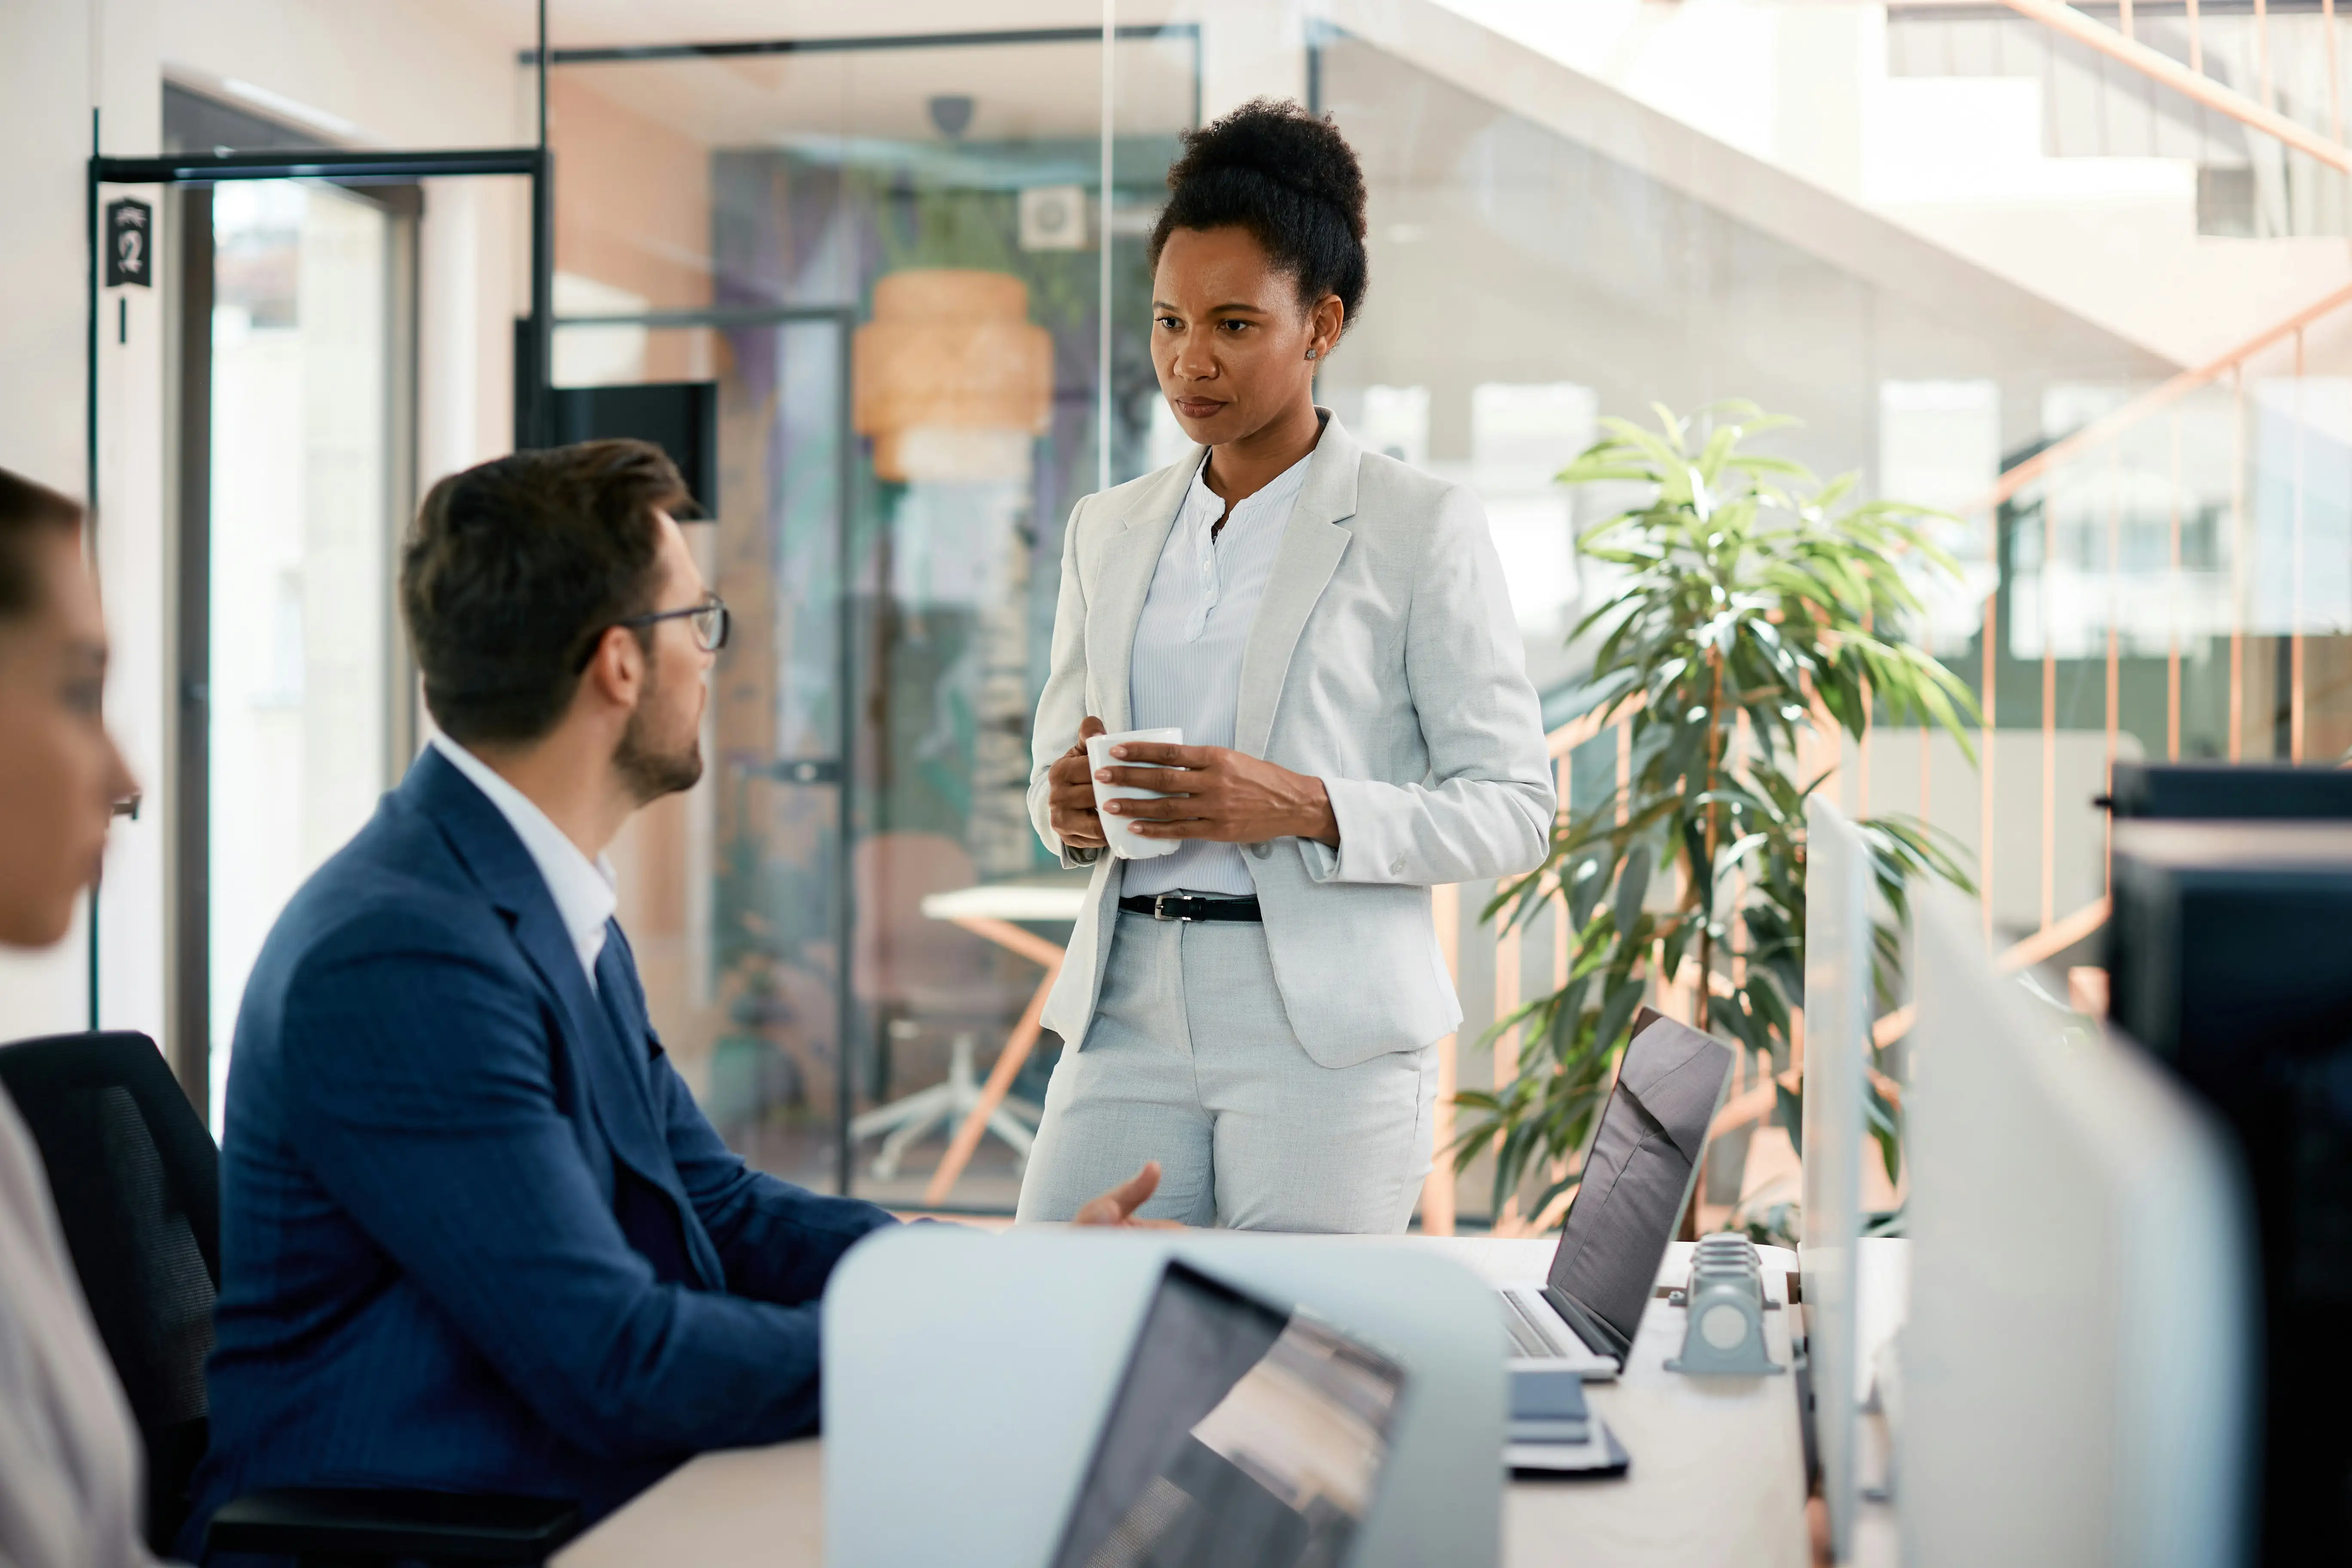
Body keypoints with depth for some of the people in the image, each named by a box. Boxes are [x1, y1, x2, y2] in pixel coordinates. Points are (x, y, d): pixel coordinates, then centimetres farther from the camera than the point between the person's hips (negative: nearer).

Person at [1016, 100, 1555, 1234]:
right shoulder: (1108, 529, 15)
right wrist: (1068, 807, -3)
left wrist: (1307, 808, -17)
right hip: (1130, 1010, 4)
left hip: (1326, 1026, -4)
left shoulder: (1421, 526, 0)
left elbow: (1514, 808, -3)